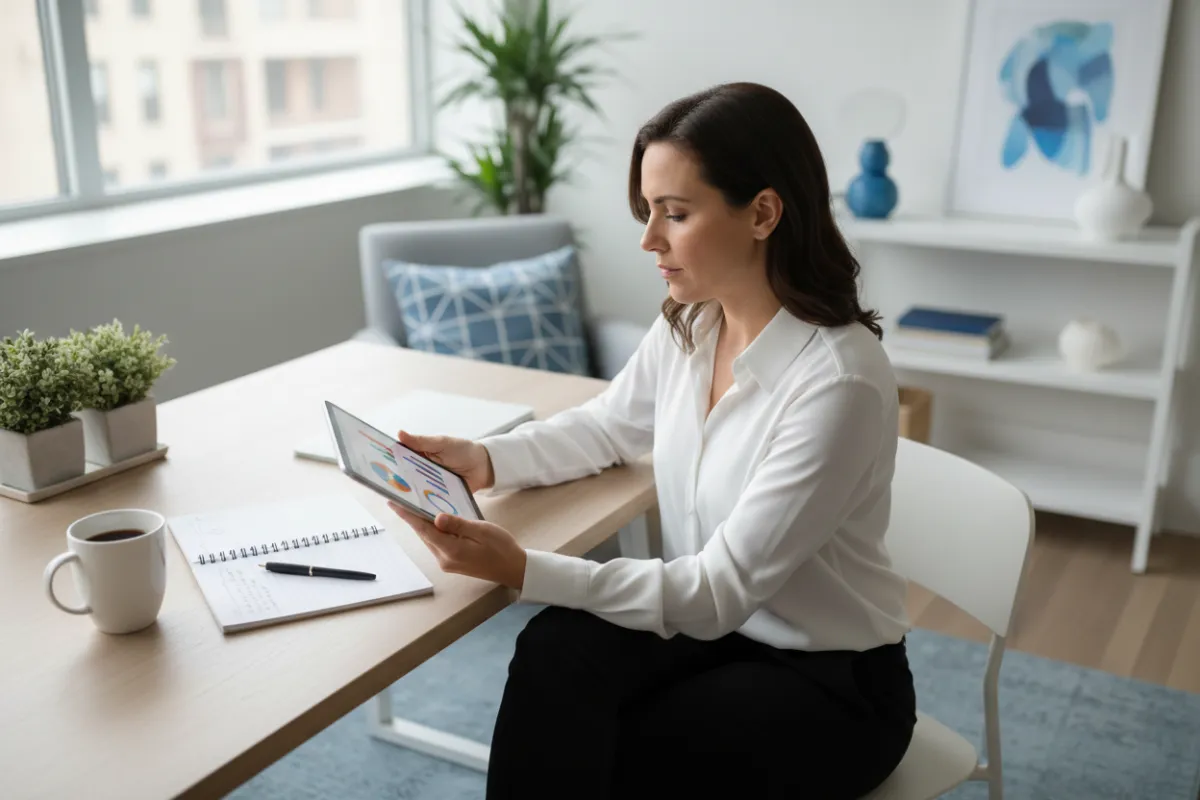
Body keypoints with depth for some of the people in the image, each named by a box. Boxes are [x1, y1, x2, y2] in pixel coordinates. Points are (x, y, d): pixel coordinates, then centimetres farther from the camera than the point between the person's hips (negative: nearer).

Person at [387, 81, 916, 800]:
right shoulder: (688, 323, -5)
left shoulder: (838, 382, -28)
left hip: (831, 682, -5)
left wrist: (522, 569, -33)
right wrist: (487, 460, -6)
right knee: (553, 652, -23)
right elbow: (610, 426, 13)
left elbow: (721, 590, -26)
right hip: (708, 623, 6)